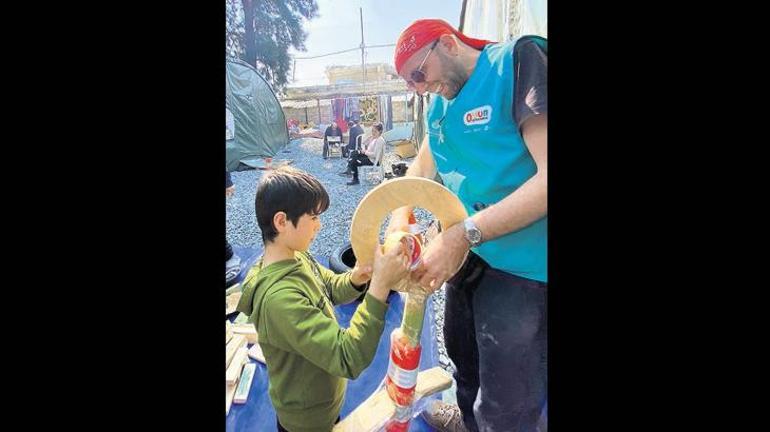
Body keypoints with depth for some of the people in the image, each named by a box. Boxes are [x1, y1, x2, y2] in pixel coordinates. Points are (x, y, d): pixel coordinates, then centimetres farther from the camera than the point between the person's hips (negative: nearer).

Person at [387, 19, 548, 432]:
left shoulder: (520, 60, -16)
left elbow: (546, 176, -26)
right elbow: (421, 168, 14)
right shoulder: (441, 103, 9)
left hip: (523, 265, -8)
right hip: (469, 254, 8)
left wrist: (463, 234, -28)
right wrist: (399, 220, -5)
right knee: (462, 353, 30)